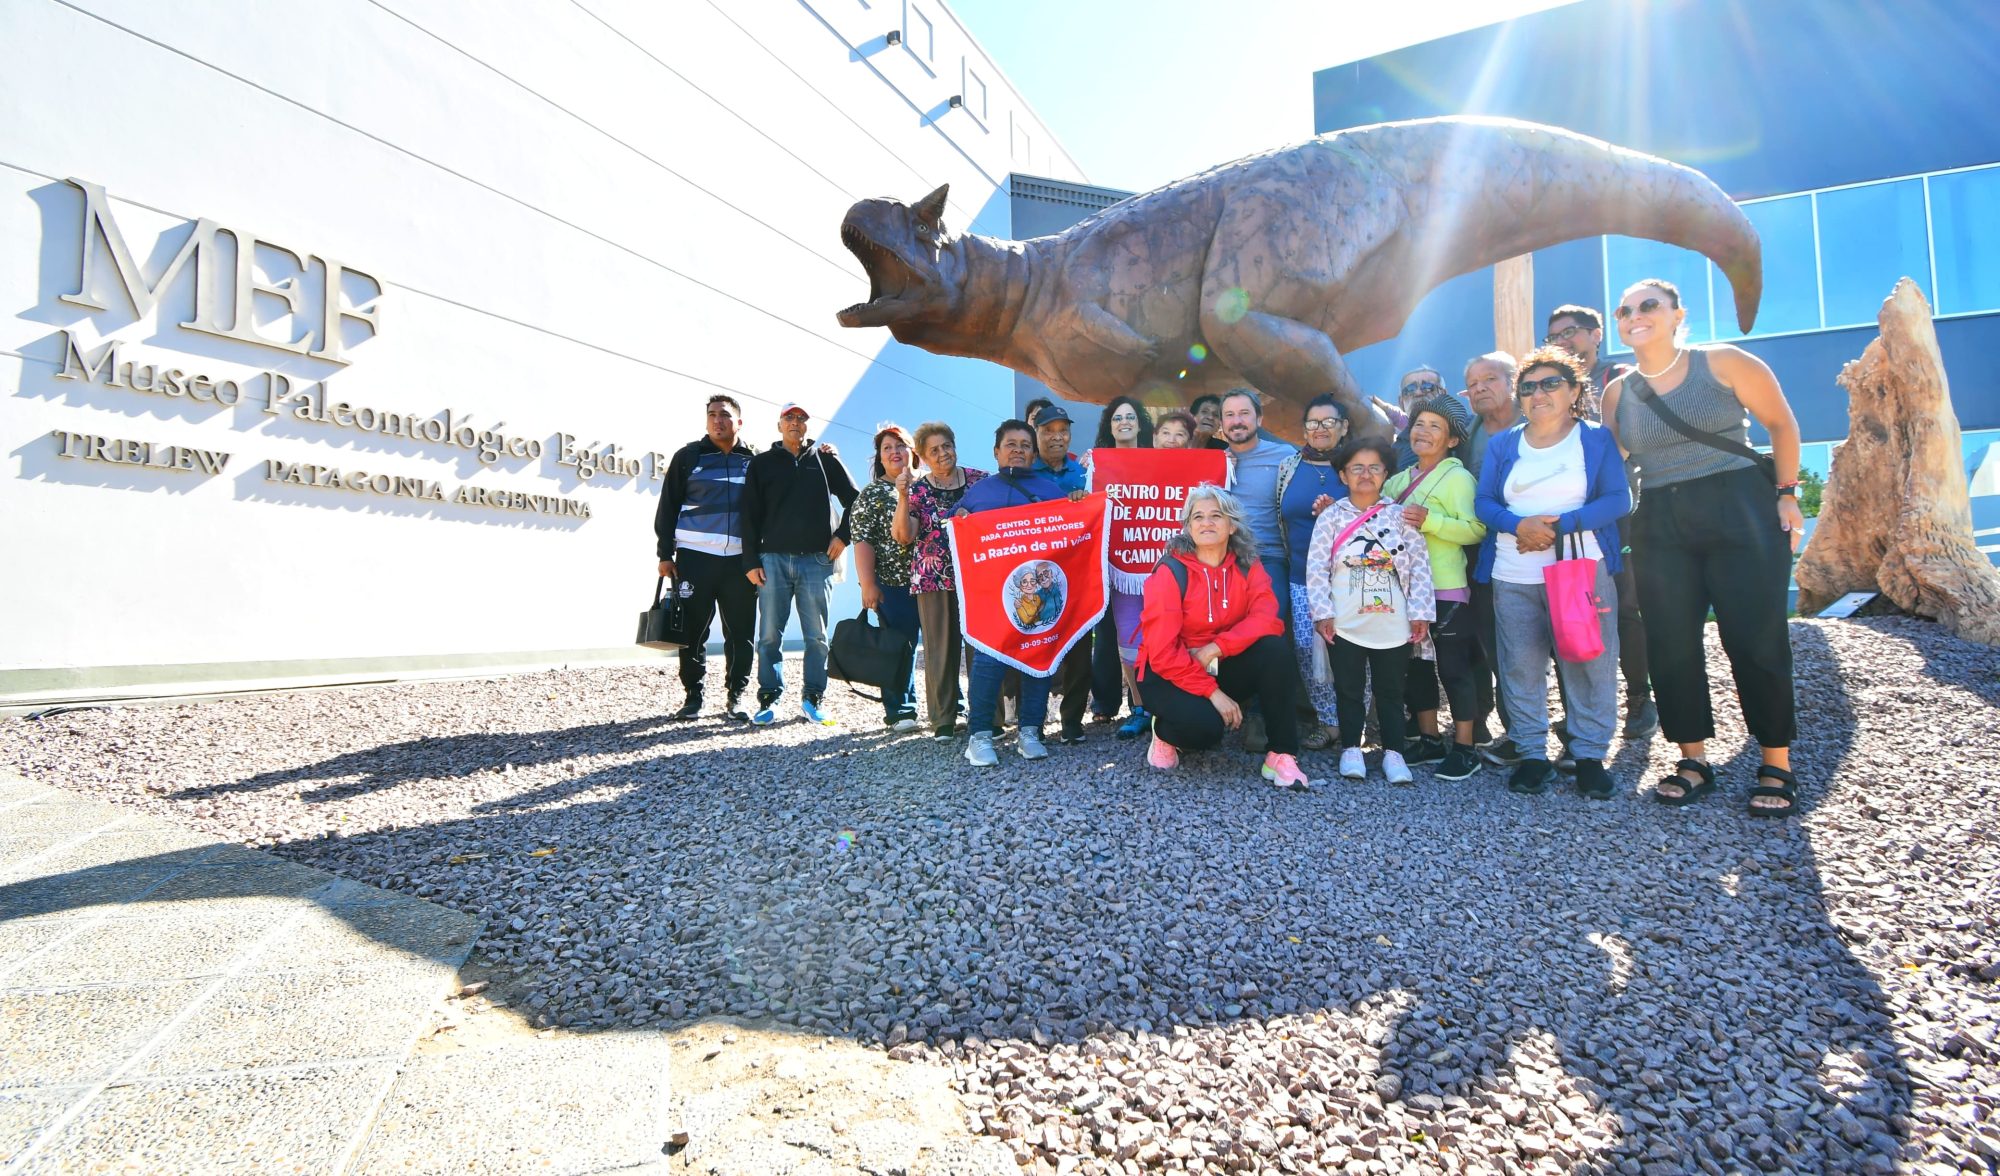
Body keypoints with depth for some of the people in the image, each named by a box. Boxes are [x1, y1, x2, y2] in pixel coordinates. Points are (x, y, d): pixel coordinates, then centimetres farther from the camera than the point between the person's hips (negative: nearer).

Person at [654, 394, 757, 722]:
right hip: (694, 557, -1)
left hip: (739, 560, 1)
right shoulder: (688, 456, 7)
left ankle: (736, 696, 12)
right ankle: (692, 695, 12)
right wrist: (666, 553, 1)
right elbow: (668, 506, 6)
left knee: (740, 632, 1)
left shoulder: (754, 461, 10)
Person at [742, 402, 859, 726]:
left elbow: (854, 499, 14)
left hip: (817, 559, 0)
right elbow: (750, 516, 6)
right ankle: (769, 699, 9)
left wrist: (843, 536, 2)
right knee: (770, 635, 0)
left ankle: (814, 699, 12)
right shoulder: (762, 463, 10)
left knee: (817, 636, 2)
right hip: (773, 559, 0)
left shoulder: (825, 458, 10)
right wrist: (751, 561, -2)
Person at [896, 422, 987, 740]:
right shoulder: (917, 490, 4)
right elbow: (904, 536, -6)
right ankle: (943, 718, 13)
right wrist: (902, 497, -16)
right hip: (934, 580, 0)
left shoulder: (980, 480, 6)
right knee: (941, 648, 3)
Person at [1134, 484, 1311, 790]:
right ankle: (1165, 733, 6)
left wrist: (1217, 647, -29)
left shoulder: (1247, 567, -2)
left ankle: (1281, 756, -17)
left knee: (1275, 648, -23)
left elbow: (1267, 619, -18)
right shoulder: (1170, 572, -15)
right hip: (1169, 674, -4)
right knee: (1205, 726, -32)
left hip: (1222, 668, 4)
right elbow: (1162, 652, -20)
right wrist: (1212, 692, -24)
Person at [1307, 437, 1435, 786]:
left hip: (1393, 625, 1)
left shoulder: (1400, 516, 3)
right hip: (1345, 625, -1)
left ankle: (1393, 751, 21)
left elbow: (1420, 565, 2)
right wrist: (1323, 613, -8)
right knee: (1349, 689, 8)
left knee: (1391, 690, 10)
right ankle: (1351, 749, 21)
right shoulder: (1331, 516, -1)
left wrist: (1420, 613, -2)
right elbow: (1316, 567, -3)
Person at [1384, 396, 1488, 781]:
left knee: (1453, 667, 0)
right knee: (1416, 665, 13)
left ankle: (1464, 749, 9)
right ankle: (1429, 740, 25)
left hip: (1446, 589, -7)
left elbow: (1477, 530, -18)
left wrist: (1430, 520, -27)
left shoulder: (1458, 478, -8)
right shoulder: (1399, 481, 13)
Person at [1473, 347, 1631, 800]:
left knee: (1588, 664, -1)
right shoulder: (1503, 444, 13)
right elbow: (1484, 503, 5)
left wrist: (1559, 524, -17)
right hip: (1514, 577, 2)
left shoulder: (1597, 438, 5)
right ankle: (1532, 754, 12)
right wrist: (1518, 525, -15)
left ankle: (1590, 755, 11)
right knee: (1521, 665, 2)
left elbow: (1618, 500, -4)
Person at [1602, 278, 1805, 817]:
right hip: (1661, 527, 3)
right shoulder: (1618, 392, 7)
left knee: (1755, 639, -2)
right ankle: (1694, 761, 15)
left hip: (1741, 513, -3)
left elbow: (1781, 424, 4)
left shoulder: (1723, 362, -2)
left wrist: (1785, 493, -1)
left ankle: (1777, 766, 13)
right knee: (1670, 645, 2)